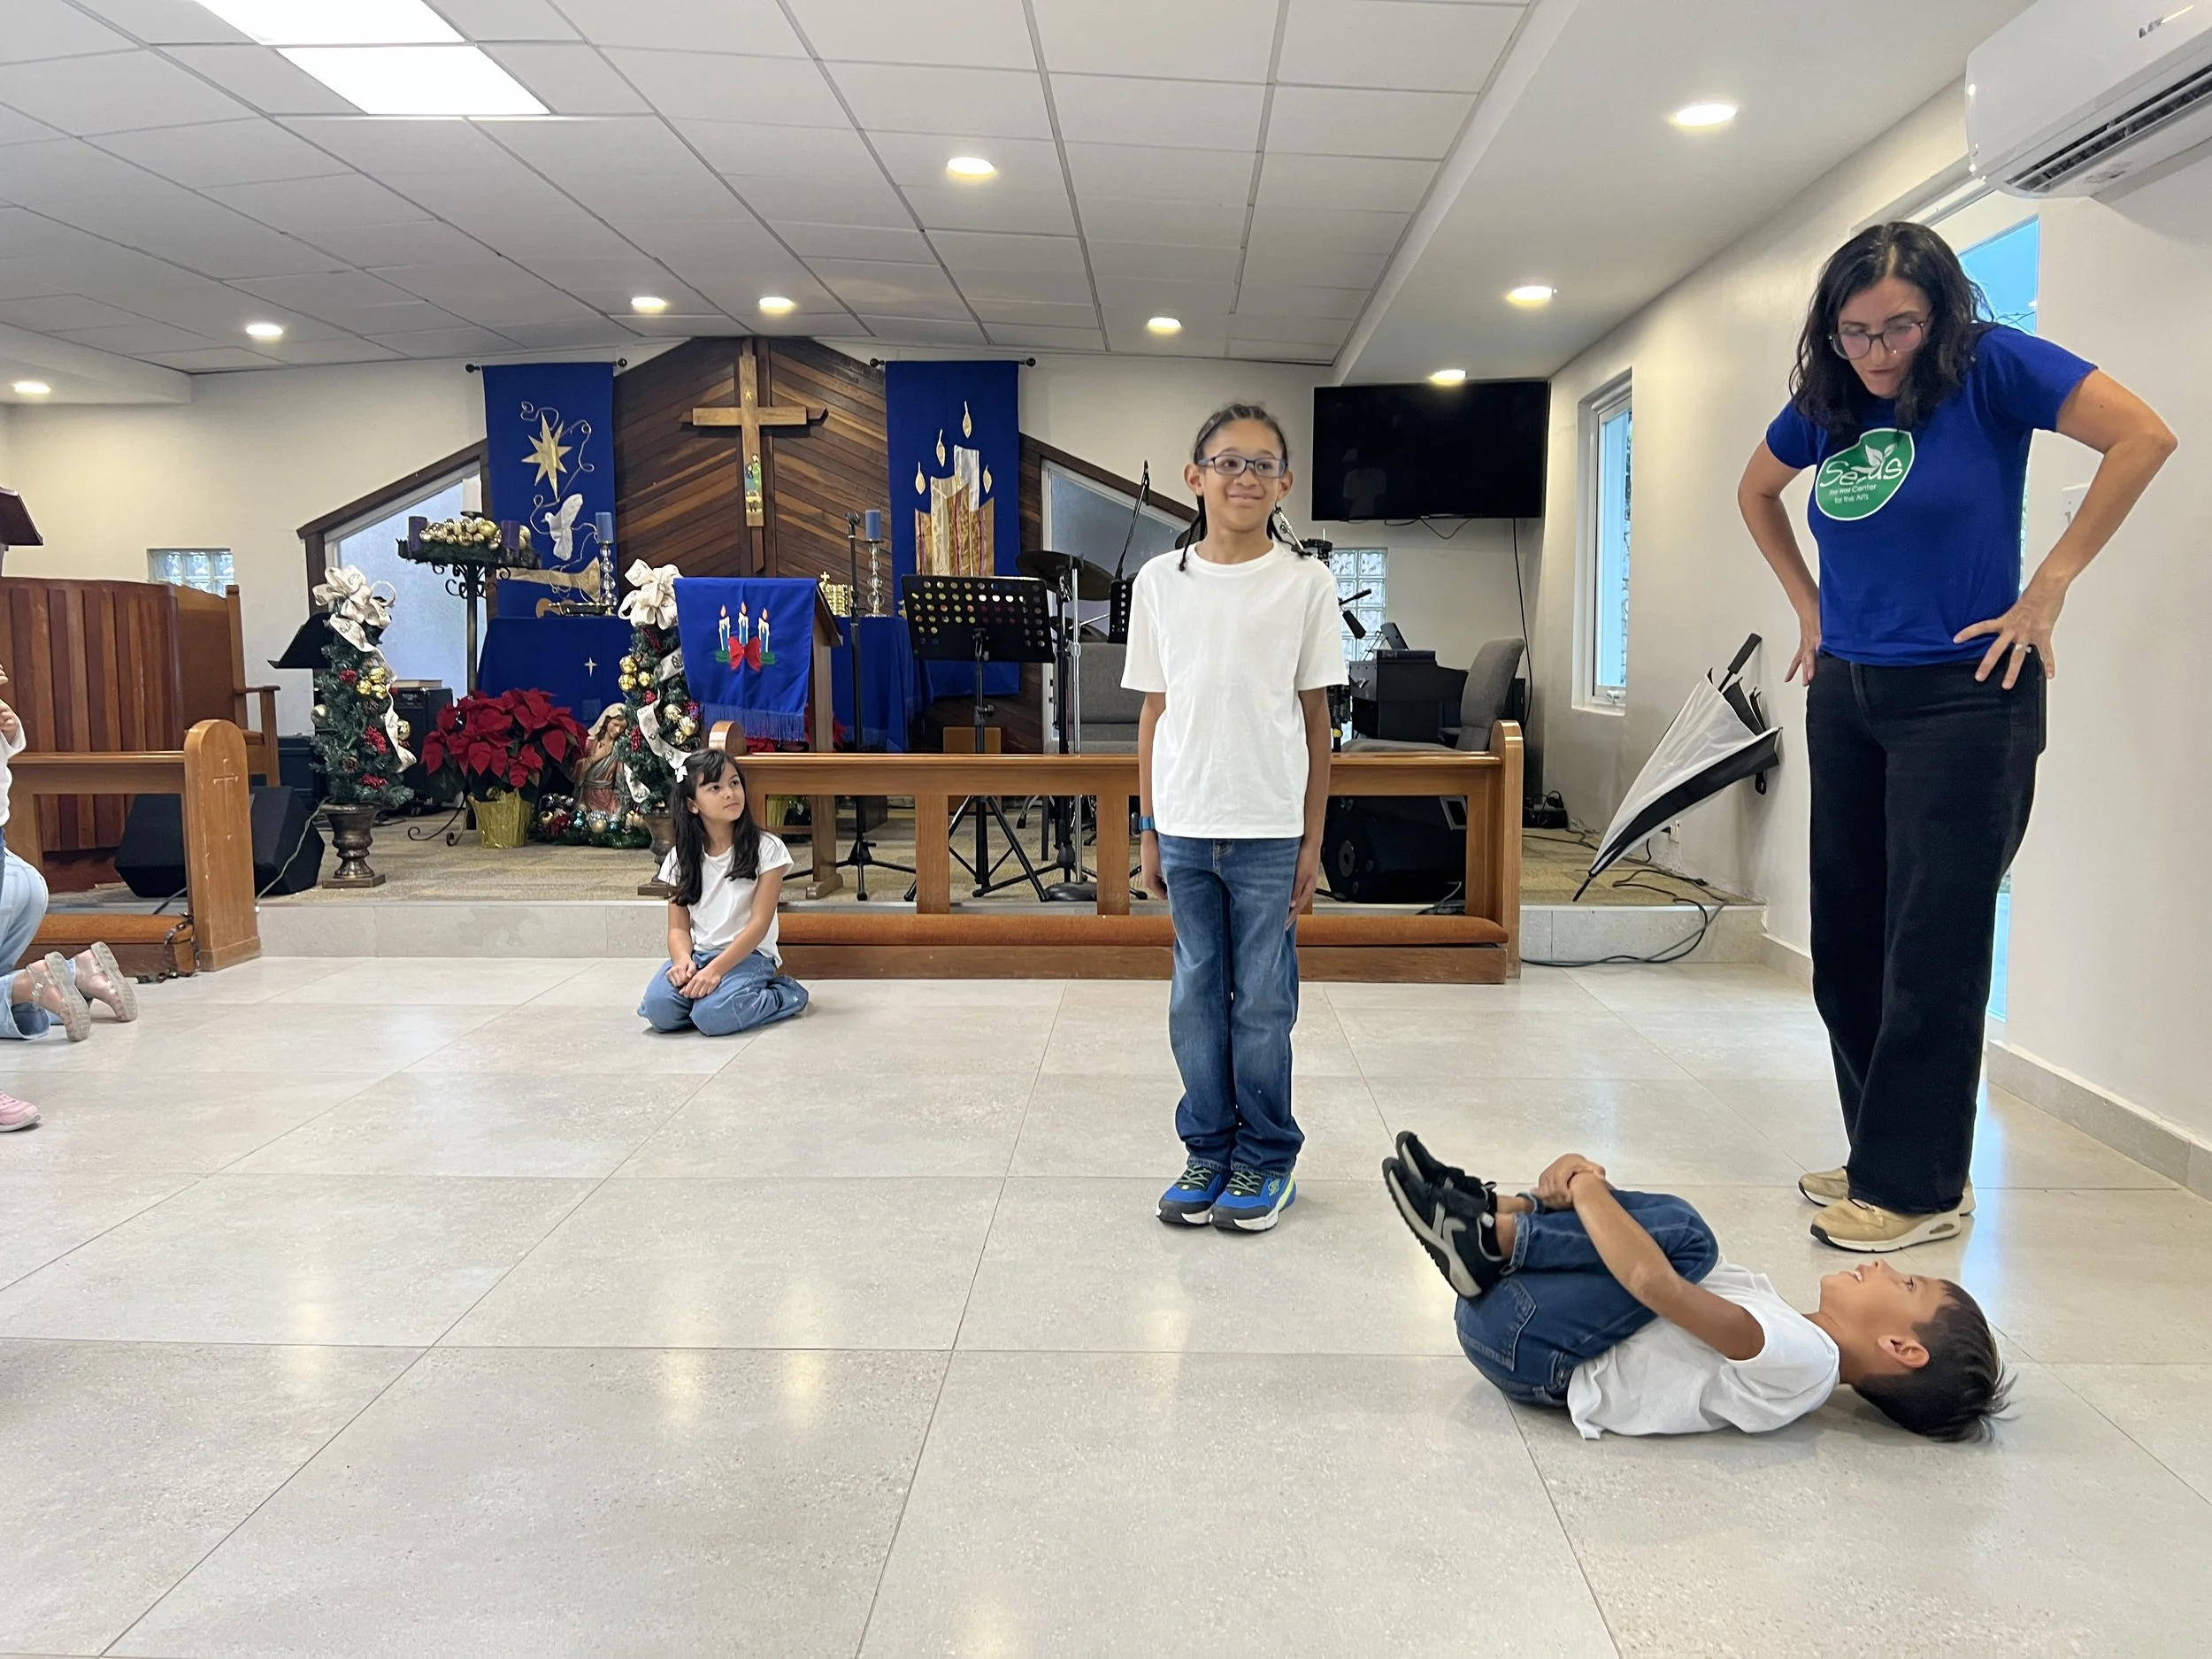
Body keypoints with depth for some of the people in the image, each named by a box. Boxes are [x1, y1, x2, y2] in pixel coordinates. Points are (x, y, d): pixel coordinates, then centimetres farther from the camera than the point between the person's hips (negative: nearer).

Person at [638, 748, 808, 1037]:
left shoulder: (766, 849, -5)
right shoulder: (681, 858, 6)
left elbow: (760, 922, -10)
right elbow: (678, 927, 5)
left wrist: (715, 970, -21)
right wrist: (682, 959, -19)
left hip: (749, 954, -3)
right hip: (698, 954, 3)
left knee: (713, 1016, -31)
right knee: (658, 1008, -27)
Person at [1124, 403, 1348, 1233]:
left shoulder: (1306, 582, 0)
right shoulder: (1160, 581, 5)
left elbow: (1315, 717, 2)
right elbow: (1154, 711, 8)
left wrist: (1312, 838, -1)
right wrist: (1150, 830, 6)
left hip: (1269, 830, -2)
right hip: (1186, 828, 2)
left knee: (1263, 1002, 5)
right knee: (1196, 998, 10)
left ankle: (1267, 1156, 21)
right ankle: (1207, 1149, 25)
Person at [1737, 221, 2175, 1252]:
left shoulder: (1990, 367, -8)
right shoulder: (1826, 401, 7)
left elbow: (2142, 436, -15)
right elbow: (1756, 491, 24)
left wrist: (2048, 587, -14)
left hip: (1961, 697, -6)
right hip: (1845, 697, 7)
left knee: (1930, 951, -3)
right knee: (1847, 944, 10)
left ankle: (1918, 1186, 7)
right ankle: (1880, 1155, 24)